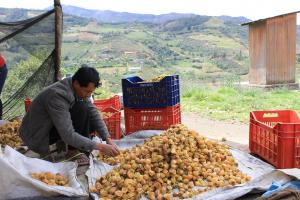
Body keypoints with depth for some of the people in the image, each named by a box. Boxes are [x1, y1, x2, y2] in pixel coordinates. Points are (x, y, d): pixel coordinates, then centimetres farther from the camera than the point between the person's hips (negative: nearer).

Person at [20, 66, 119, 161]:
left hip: (52, 126, 8)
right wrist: (100, 147, -35)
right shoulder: (57, 95, -33)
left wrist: (108, 139, -17)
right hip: (36, 137, -8)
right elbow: (68, 136, -35)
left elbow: (94, 115, -4)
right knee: (82, 109, -25)